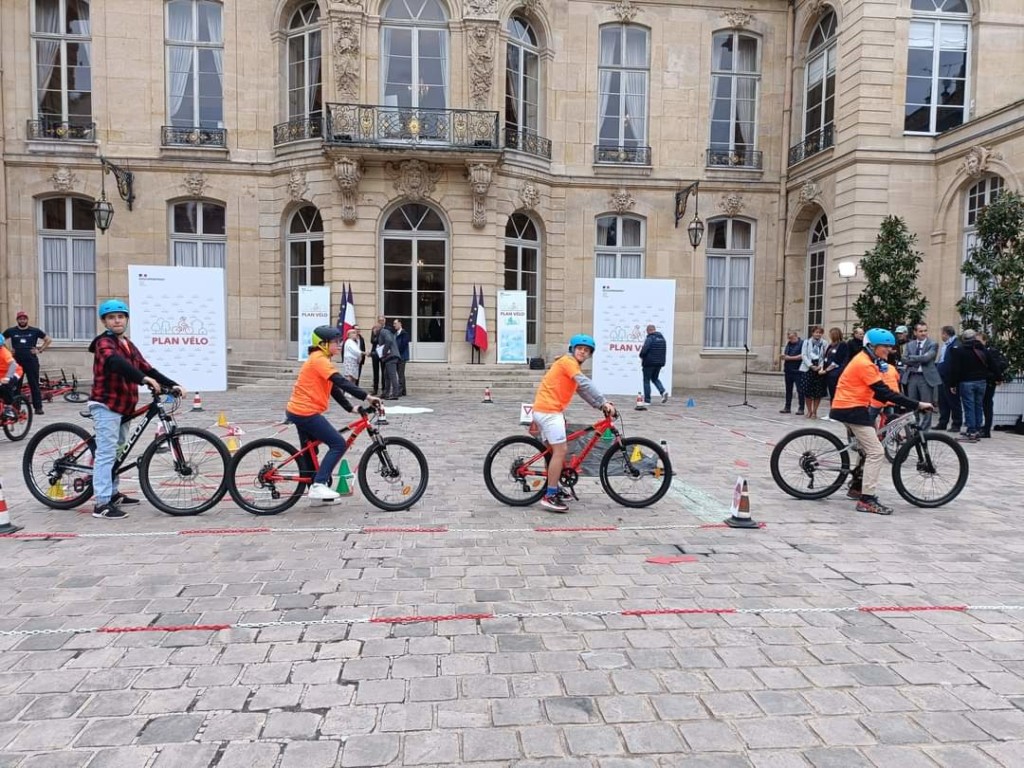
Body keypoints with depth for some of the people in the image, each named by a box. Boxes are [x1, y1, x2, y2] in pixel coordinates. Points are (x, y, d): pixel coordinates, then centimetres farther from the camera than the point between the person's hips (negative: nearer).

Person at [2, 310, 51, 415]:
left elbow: (48, 340, 10)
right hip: (16, 361, 2)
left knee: (34, 384, -1)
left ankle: (38, 407, 0)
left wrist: (40, 350, 2)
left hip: (31, 361, -2)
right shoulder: (11, 331, 6)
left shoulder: (35, 331, 4)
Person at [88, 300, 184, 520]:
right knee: (106, 453, -11)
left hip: (123, 405, 9)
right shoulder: (105, 343, -9)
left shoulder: (129, 345, 17)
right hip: (106, 405, -9)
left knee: (117, 452, 17)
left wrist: (172, 385, -1)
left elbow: (147, 368, 10)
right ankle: (102, 504, -10)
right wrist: (144, 379, -43)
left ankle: (113, 493, 29)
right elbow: (116, 362, -30)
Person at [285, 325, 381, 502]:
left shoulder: (319, 360, 18)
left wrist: (351, 408, 9)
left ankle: (315, 492, 28)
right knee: (339, 444, -10)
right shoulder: (319, 360, -14)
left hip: (298, 411, 11)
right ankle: (318, 485, -13)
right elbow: (341, 382, -26)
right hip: (306, 412, -11)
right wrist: (366, 397, -30)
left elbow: (334, 389, 16)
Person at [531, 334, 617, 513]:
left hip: (544, 409, 11)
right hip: (549, 410, -11)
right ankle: (550, 497, -8)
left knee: (554, 450, 19)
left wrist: (601, 404, 5)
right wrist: (604, 402, -25)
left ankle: (554, 489, 30)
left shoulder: (573, 365, 22)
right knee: (560, 450, -10)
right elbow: (585, 384, -22)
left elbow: (583, 391, 16)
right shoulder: (568, 361, -9)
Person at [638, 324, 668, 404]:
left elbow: (644, 350, -22)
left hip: (649, 362, -7)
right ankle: (663, 391, -1)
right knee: (655, 378, 23)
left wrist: (641, 356, -3)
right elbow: (665, 350, 13)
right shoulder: (662, 338, 10)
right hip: (660, 362, 7)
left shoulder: (650, 338, -15)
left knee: (646, 380, 5)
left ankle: (647, 400, 5)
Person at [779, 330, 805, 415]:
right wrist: (782, 356, -2)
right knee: (788, 389, 11)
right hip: (788, 370, 7)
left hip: (797, 371, -7)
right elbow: (785, 355, 22)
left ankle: (801, 408, 2)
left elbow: (802, 356, -17)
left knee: (800, 390, -2)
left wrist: (789, 358, -15)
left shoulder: (802, 343, -7)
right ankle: (787, 407, 18)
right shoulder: (788, 344, 16)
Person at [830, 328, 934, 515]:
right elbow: (884, 392, -22)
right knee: (876, 452, -11)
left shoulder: (866, 361, 14)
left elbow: (877, 392, 15)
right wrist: (917, 405, -22)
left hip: (850, 408, 11)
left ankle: (856, 487, 31)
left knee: (868, 449, 21)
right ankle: (866, 500, -11)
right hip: (852, 409, -11)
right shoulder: (864, 364, -18)